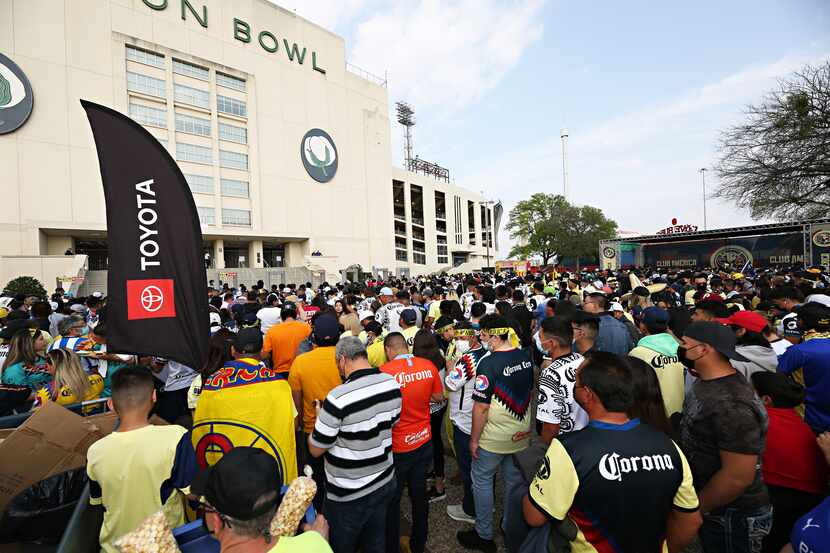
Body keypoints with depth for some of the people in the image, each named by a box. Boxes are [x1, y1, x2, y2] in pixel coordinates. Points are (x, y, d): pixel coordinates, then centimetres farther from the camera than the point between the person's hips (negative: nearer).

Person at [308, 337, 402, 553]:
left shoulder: (338, 397, -30)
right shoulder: (393, 383, -11)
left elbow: (315, 450, -18)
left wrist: (320, 418, 0)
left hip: (350, 494, -5)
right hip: (385, 482, 5)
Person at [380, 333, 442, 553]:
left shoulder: (384, 372, -24)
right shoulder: (428, 366, -10)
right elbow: (438, 397, 4)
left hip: (397, 447, -4)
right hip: (424, 442, 5)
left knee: (392, 500, 18)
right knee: (419, 494, 24)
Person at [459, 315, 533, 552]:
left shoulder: (488, 364, -25)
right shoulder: (526, 357, -5)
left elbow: (481, 407, -22)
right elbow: (530, 392, 8)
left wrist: (474, 439, -9)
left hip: (494, 439, -6)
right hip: (521, 435, 6)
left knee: (482, 481, 14)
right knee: (515, 481, 21)